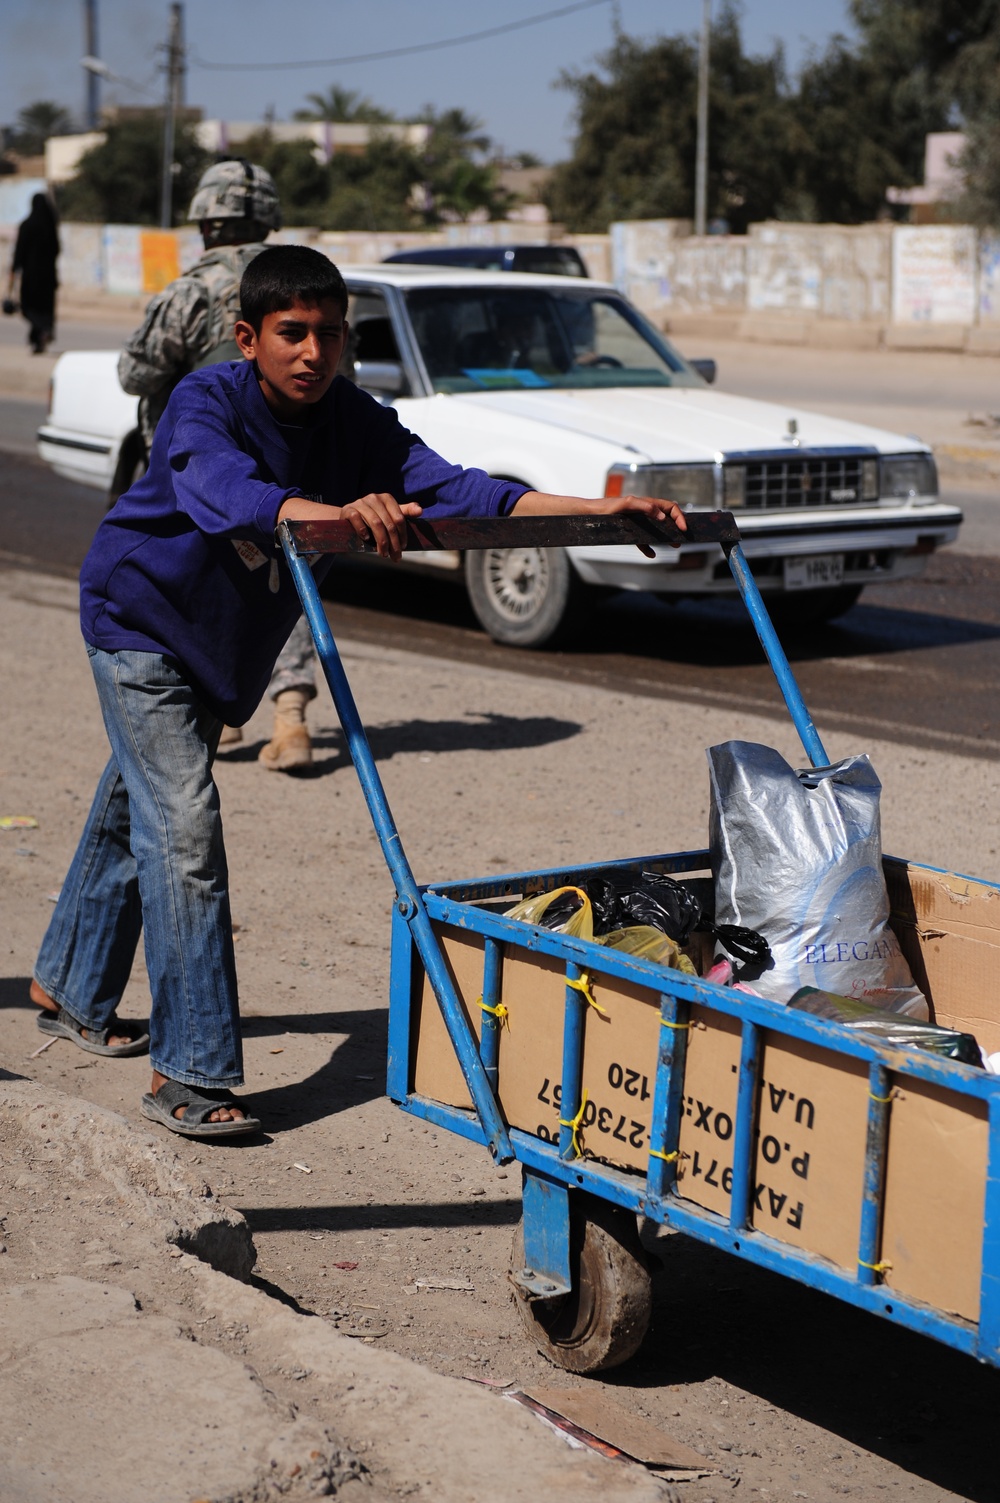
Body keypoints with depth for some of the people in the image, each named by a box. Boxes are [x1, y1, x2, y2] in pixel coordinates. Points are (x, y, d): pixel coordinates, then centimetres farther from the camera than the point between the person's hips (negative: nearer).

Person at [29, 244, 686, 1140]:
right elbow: (231, 496, -50)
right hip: (142, 621, -6)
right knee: (183, 826, -17)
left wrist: (603, 509, -36)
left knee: (133, 814, 21)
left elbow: (458, 491, -24)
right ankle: (189, 1073, -13)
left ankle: (70, 991, 41)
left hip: (228, 646, 6)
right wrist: (342, 514, -70)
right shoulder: (205, 405, -29)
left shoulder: (356, 424, -14)